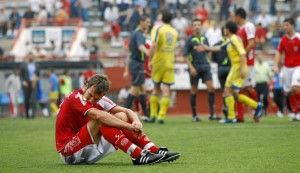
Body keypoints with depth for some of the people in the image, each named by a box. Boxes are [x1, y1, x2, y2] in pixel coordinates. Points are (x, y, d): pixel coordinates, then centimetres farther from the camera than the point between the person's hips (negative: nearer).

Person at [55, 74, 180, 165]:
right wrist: (129, 126, -35)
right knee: (101, 120, -29)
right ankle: (138, 156, -33)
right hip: (69, 153, -8)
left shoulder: (100, 100, 4)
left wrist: (136, 122, -23)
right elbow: (99, 115, -34)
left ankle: (156, 152, -13)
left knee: (121, 116, -3)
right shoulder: (76, 98, -19)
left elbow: (126, 111, 1)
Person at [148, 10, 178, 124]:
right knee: (166, 89, -2)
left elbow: (153, 45, -17)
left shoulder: (158, 29, -4)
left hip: (158, 62, -2)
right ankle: (161, 116, -10)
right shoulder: (174, 32, 10)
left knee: (156, 88, 12)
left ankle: (153, 115, 12)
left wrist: (150, 60, -13)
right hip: (170, 63, 2)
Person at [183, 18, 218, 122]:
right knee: (194, 91, 3)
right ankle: (194, 115, 12)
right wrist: (191, 68, -14)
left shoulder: (204, 39, 11)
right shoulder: (189, 40, -4)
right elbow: (185, 56, -7)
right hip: (195, 68, -4)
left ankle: (212, 114, -8)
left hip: (205, 67, 4)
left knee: (211, 88, -9)